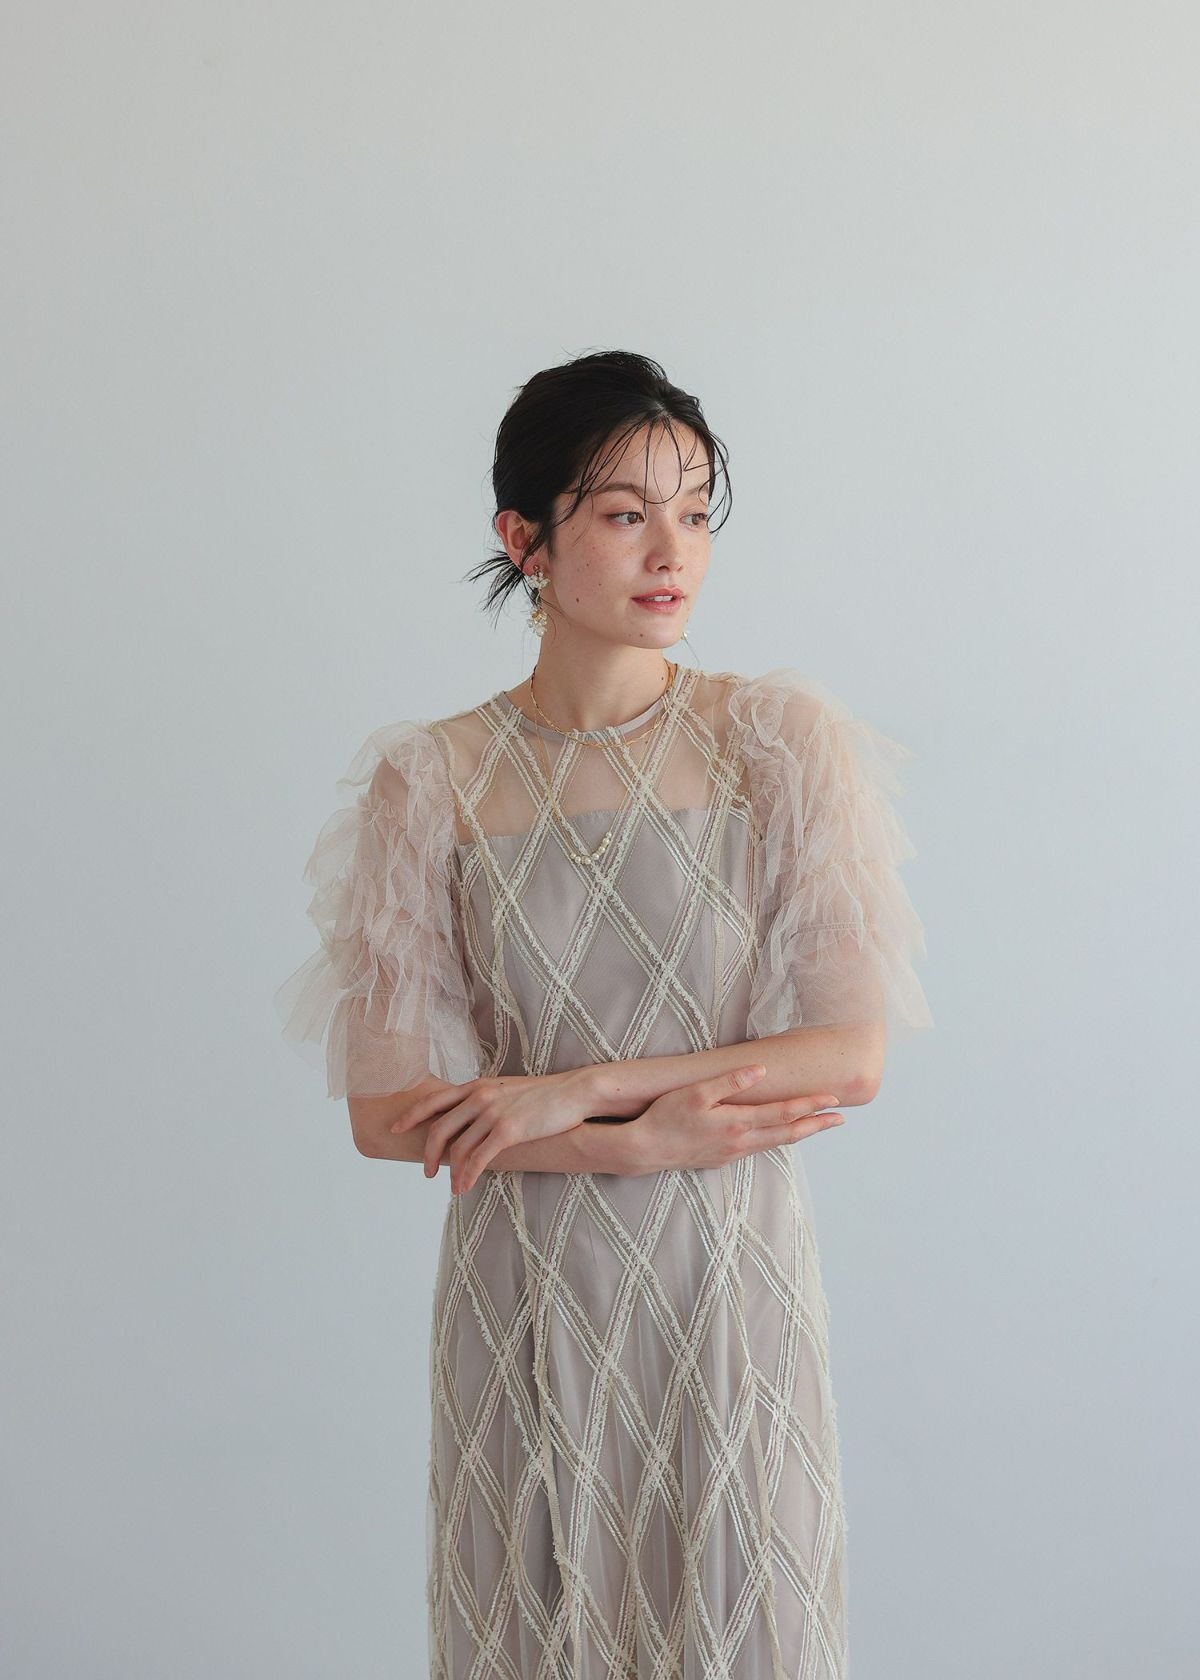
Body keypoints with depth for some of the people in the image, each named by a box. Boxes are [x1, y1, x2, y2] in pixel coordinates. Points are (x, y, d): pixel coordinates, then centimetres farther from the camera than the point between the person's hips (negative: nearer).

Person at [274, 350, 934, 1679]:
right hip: (526, 1302, 0)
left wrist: (574, 1091, -15)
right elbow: (385, 1114, -7)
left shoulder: (782, 737, -5)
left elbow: (853, 1055, -9)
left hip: (731, 1281, 0)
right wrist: (648, 1138, -15)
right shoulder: (428, 783, -5)